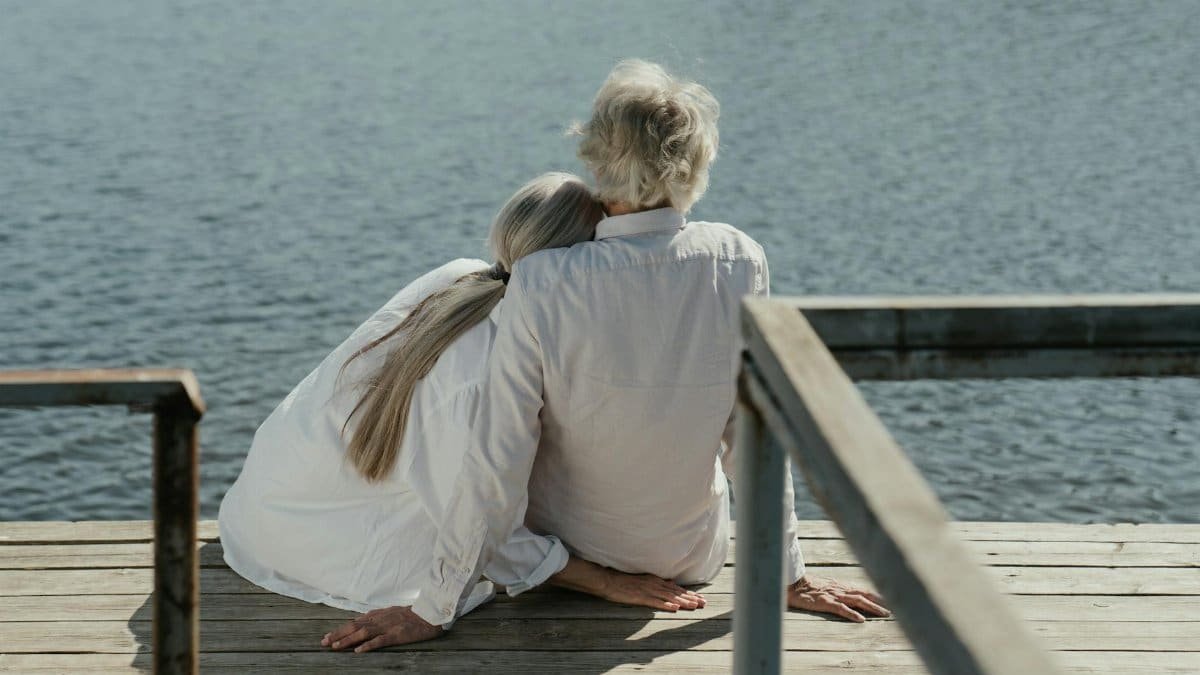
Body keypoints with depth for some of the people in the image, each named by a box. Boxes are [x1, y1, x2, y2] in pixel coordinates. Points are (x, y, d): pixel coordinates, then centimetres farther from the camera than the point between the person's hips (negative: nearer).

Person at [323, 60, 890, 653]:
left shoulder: (542, 284, -28)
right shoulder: (738, 264, -21)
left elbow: (495, 465, -24)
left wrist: (432, 610, -13)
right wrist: (787, 577, 2)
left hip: (565, 553, -1)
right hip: (691, 555, 2)